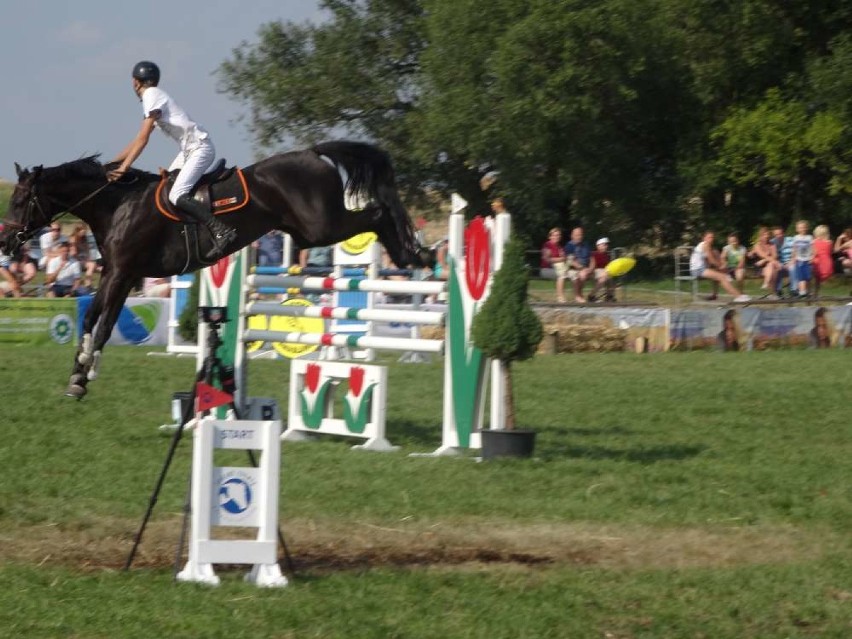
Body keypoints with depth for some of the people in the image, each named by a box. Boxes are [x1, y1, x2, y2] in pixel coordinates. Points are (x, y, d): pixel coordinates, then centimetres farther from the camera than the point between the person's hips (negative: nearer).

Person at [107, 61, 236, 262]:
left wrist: (123, 167, -20)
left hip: (200, 148, -10)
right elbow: (138, 140, 22)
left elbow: (142, 139, -18)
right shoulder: (152, 96, 19)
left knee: (177, 196, -23)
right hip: (189, 150, 10)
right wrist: (112, 164, 19)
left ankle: (221, 231, -30)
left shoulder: (152, 95, -10)